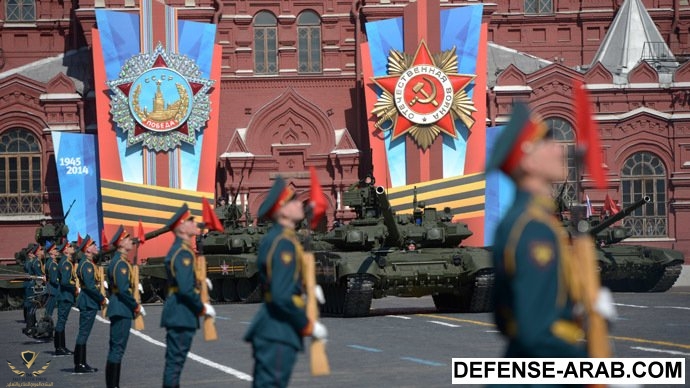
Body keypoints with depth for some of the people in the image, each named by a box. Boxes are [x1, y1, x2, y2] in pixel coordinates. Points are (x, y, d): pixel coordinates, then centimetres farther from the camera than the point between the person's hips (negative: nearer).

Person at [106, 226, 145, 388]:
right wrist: (137, 307, -14)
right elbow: (123, 290, -23)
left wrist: (133, 306, 18)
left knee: (116, 348, 13)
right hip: (122, 310, -11)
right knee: (117, 348, -8)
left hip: (118, 309, 11)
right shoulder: (121, 263, -16)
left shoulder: (116, 261, 15)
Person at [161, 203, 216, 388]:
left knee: (175, 359, 15)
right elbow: (186, 289, -24)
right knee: (175, 360, -7)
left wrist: (200, 281, 11)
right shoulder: (183, 252, -17)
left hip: (178, 315, 10)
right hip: (182, 315, -10)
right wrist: (202, 307, -14)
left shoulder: (179, 249, 15)